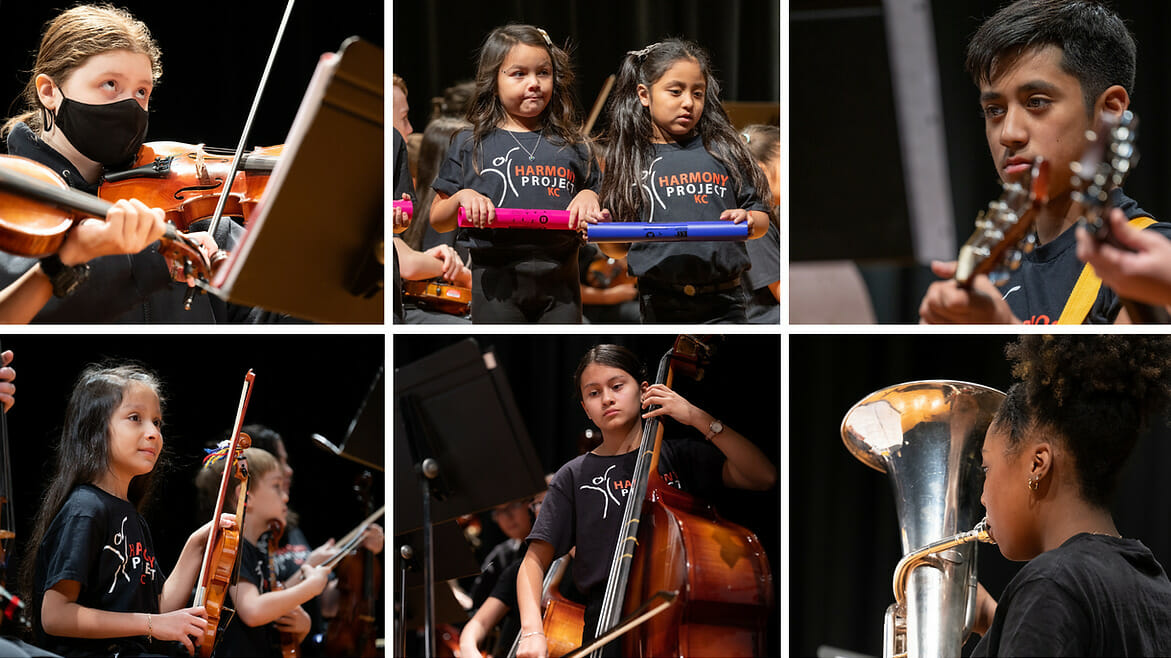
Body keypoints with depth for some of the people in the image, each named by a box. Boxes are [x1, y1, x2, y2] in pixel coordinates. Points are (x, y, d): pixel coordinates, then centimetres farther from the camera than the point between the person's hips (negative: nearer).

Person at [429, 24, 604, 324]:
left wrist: (589, 196, -4)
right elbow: (438, 220, 6)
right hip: (497, 284, -2)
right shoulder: (469, 145, 4)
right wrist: (462, 198, -14)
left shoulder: (571, 145, 10)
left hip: (560, 282, 2)